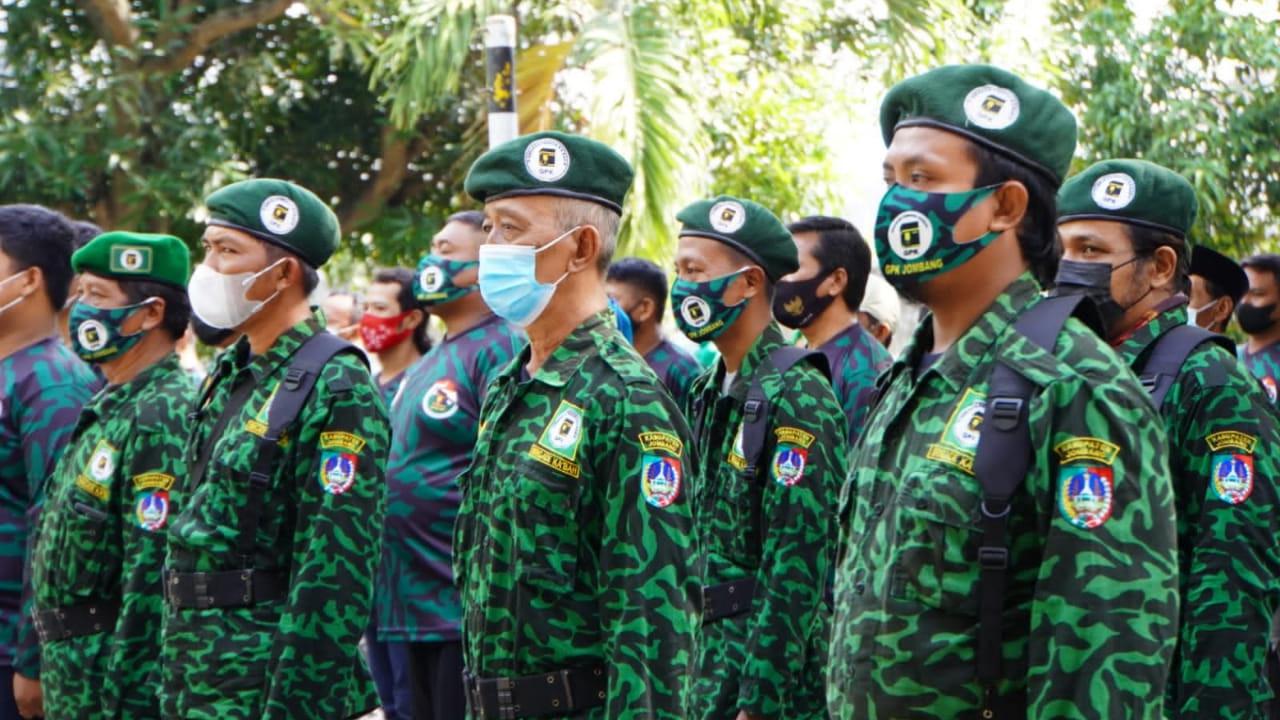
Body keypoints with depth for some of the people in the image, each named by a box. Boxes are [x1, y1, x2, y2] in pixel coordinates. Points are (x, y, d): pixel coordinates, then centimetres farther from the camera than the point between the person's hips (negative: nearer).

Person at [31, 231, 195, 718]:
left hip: (113, 675, -10)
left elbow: (154, 575, -22)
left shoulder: (162, 419, -17)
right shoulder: (109, 409, 14)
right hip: (73, 671, 10)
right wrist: (41, 662, 19)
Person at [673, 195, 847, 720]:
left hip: (778, 669, -8)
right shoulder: (707, 395, 11)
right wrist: (698, 676, 15)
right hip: (713, 663, 8)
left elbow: (797, 574, -19)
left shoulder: (797, 397, -15)